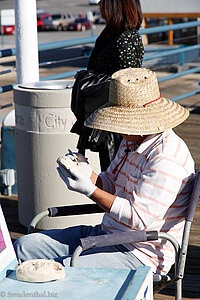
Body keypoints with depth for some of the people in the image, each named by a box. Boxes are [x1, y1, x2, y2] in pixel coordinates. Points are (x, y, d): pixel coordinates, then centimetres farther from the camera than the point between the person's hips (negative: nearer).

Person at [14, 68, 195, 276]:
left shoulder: (167, 159, -22)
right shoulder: (131, 141, 10)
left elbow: (139, 219, -25)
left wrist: (89, 190, -23)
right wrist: (86, 172, -5)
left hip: (140, 256, -10)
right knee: (24, 247, 2)